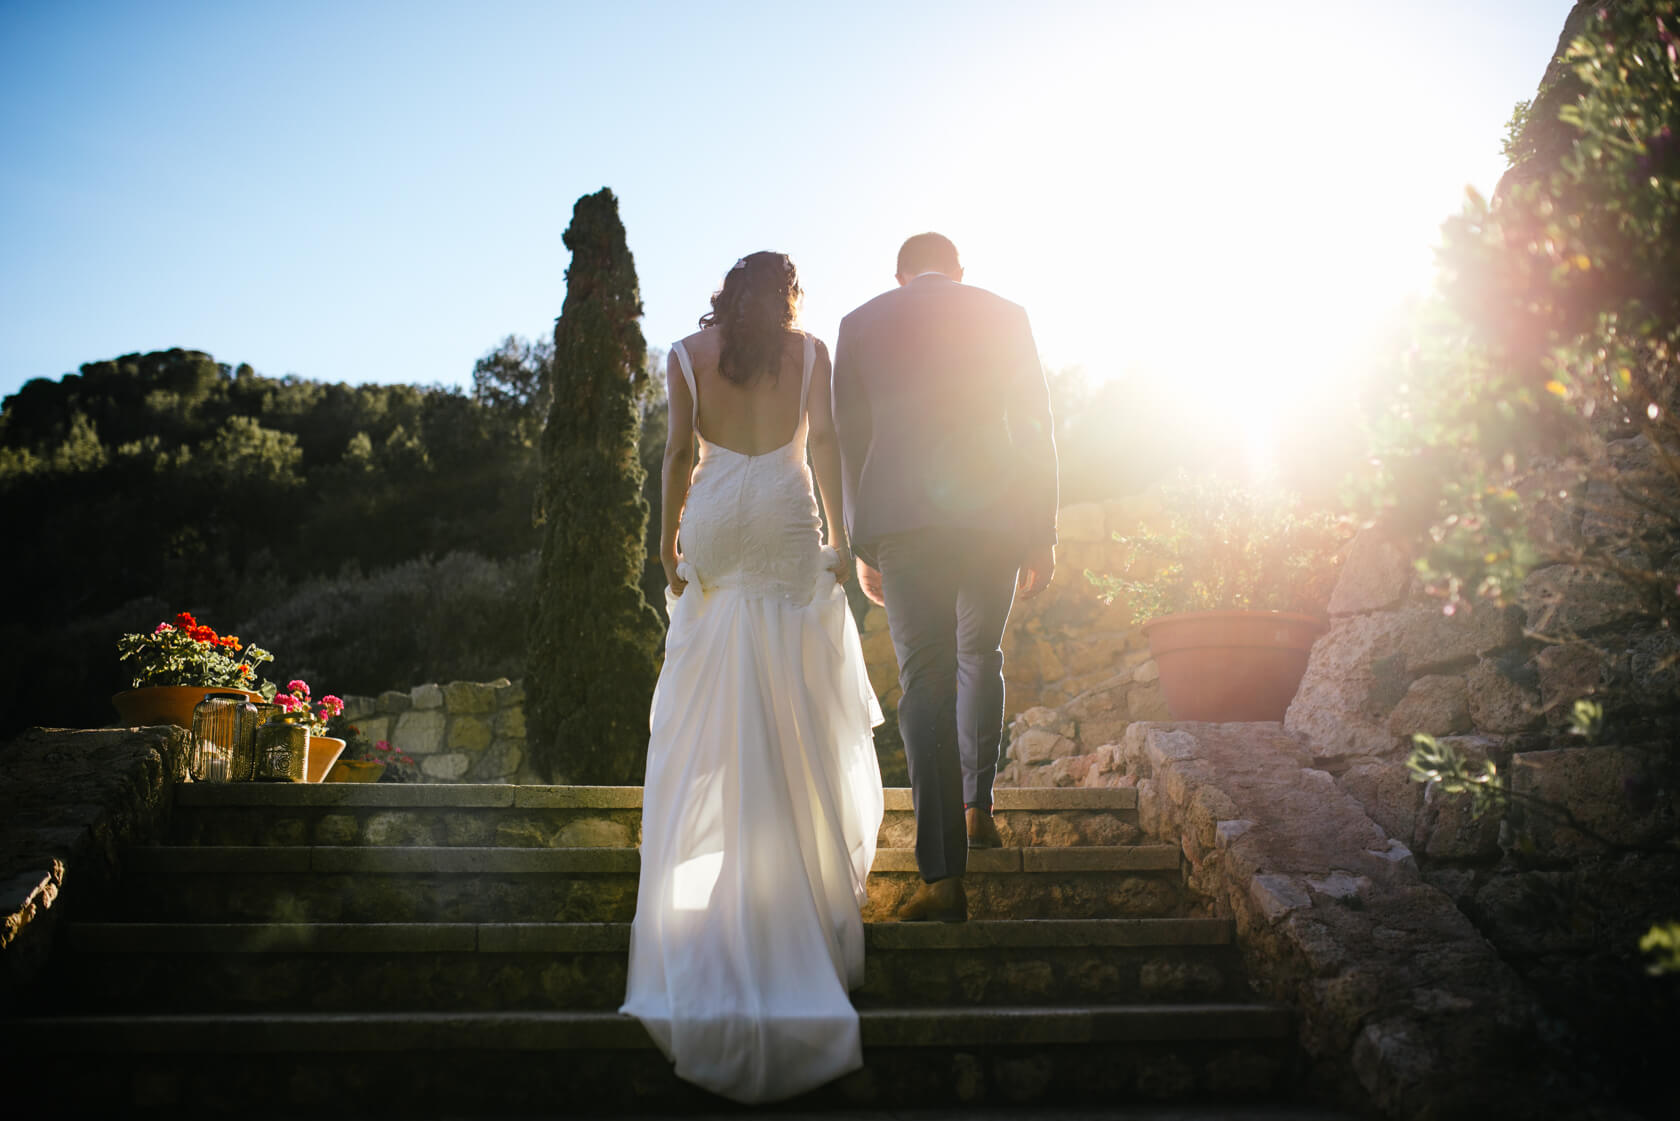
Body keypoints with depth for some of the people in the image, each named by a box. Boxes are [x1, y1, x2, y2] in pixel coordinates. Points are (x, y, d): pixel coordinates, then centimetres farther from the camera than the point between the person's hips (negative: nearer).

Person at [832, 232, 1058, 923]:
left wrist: (861, 546, 13)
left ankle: (943, 875, -7)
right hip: (995, 513, 1)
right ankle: (977, 807, 23)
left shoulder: (859, 324, 12)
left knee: (926, 678, -2)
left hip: (902, 517, -1)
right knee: (980, 653, 23)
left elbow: (848, 442, 10)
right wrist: (1041, 534, 10)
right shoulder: (1002, 314, 12)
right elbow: (1034, 428, 7)